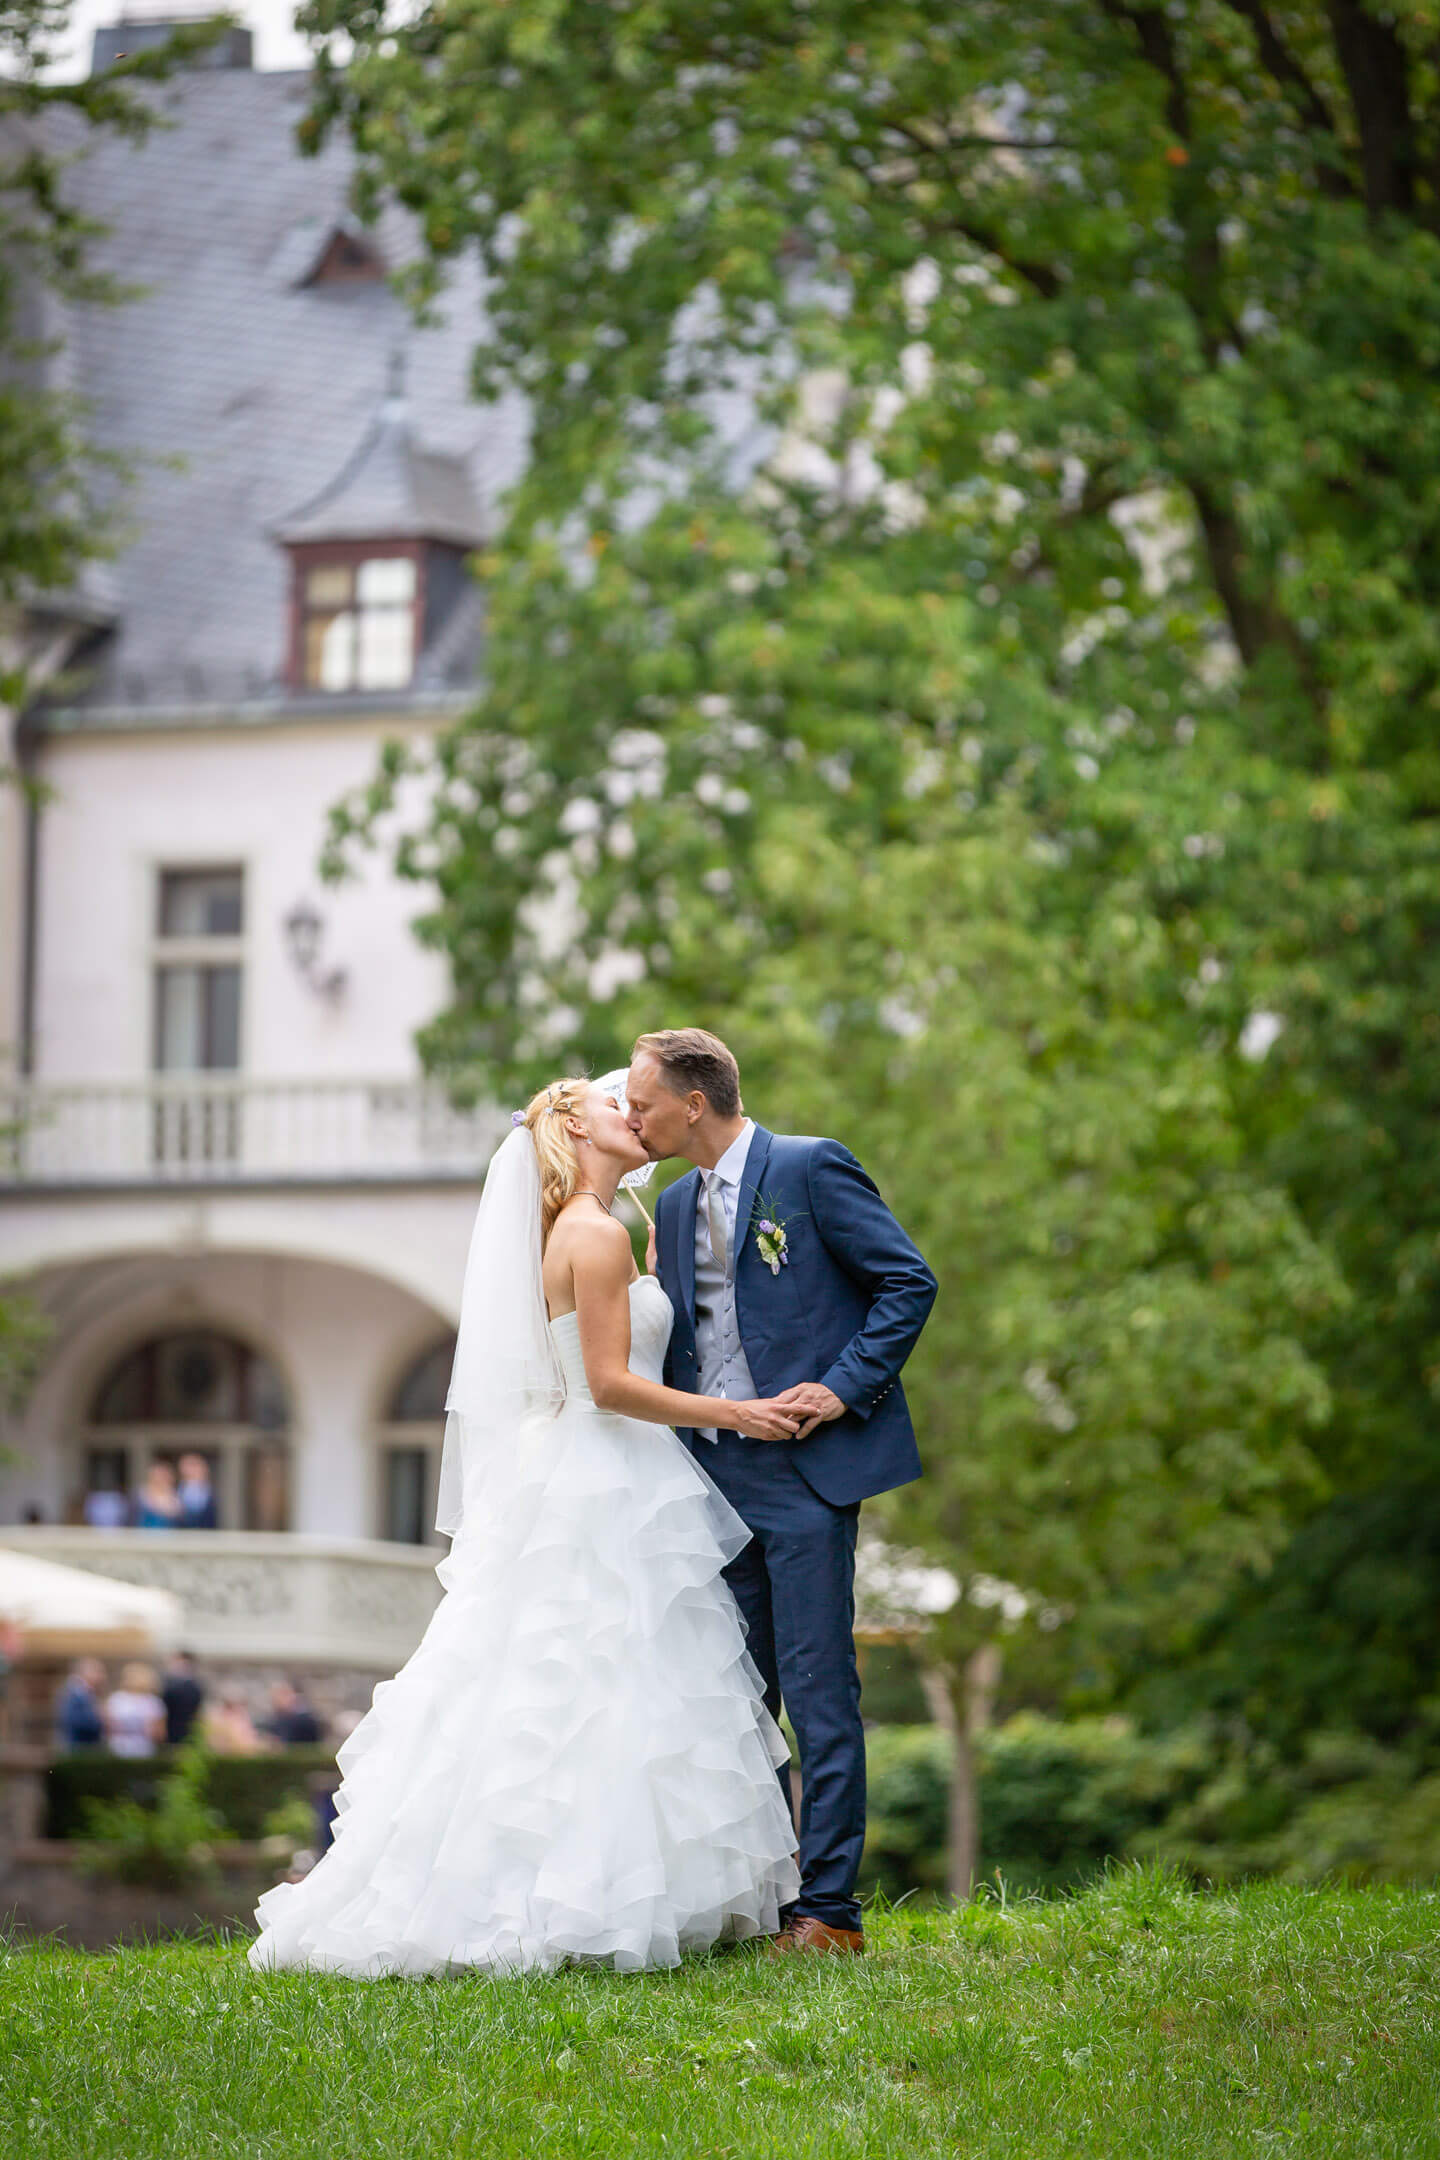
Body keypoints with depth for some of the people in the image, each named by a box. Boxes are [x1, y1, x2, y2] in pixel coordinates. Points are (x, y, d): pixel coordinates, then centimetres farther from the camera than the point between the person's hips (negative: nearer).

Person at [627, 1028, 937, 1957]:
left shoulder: (812, 1169, -5)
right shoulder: (676, 1207, 17)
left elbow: (910, 1283, -6)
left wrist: (844, 1388, -14)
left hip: (805, 1470, -7)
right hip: (715, 1476, 7)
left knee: (818, 1689, -7)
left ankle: (829, 1907, -5)